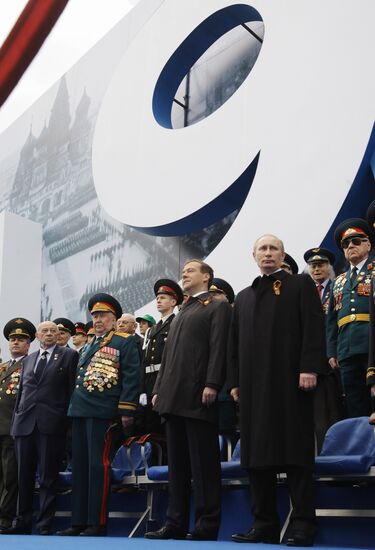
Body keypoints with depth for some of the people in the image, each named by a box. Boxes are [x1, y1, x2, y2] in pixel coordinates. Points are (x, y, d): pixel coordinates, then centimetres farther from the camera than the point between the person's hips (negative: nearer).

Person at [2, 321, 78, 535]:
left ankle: (45, 525, 4)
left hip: (51, 424, -4)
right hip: (25, 423, 5)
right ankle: (22, 522, 15)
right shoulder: (28, 359, 21)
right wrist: (17, 418, 13)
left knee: (48, 477, -2)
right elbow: (22, 391, 21)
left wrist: (68, 418, -6)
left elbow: (73, 388, 1)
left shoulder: (69, 355, 6)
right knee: (24, 476, 7)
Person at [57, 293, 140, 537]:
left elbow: (131, 377, -8)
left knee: (98, 465, -8)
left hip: (102, 412, -8)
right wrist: (75, 405, 20)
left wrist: (126, 410, -15)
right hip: (80, 411, 8)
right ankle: (79, 522, 14)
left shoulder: (125, 342, 0)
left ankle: (98, 523, -2)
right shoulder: (89, 345, 23)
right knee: (79, 465, 9)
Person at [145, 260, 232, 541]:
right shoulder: (181, 313, 26)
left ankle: (207, 525, -2)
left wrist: (212, 385, -19)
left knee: (203, 462, -6)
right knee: (177, 462, 9)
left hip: (198, 396, -8)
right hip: (174, 397, 8)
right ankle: (176, 522, 13)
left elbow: (219, 347, -9)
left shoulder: (218, 307, 3)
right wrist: (159, 389, 15)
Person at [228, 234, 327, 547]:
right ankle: (265, 524, 8)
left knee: (295, 450, -4)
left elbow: (314, 327, -4)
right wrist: (235, 380, 9)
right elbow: (235, 343, 19)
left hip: (290, 381, -5)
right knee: (257, 452, 3)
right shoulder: (243, 297, 22)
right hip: (254, 386, 5)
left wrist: (309, 368, -15)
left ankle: (303, 524, -1)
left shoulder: (301, 285, 8)